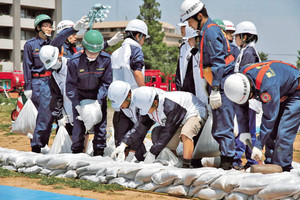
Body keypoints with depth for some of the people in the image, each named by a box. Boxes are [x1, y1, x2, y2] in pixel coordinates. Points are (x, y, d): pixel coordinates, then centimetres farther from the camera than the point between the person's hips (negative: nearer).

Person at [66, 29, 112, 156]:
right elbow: (70, 85, -15)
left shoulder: (105, 59, -18)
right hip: (80, 95, -1)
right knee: (79, 125, -5)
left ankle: (99, 153, 11)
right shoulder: (74, 61, -23)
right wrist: (77, 105, -21)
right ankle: (76, 153, 9)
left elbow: (106, 83, -10)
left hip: (98, 95, 1)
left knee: (100, 125, -1)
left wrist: (99, 102, -19)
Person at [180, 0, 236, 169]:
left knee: (223, 126, -9)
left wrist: (215, 90, -21)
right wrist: (213, 88, 23)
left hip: (222, 86, -10)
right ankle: (226, 160, 17)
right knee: (219, 126, 13)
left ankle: (226, 161, -7)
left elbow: (218, 63, -19)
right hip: (220, 86, 10)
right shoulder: (208, 31, 19)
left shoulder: (211, 31, -12)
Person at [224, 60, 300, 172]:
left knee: (283, 133, -18)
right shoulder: (243, 73, -17)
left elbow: (269, 118, -32)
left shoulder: (267, 87, -41)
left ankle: (281, 168, -14)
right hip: (281, 96, 8)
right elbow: (242, 107, -2)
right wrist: (244, 130, -2)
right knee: (270, 132, 2)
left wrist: (258, 146, -27)